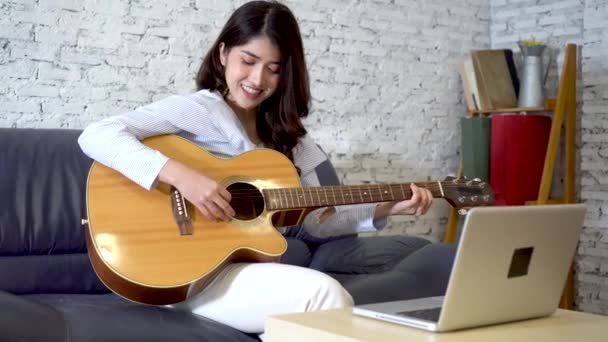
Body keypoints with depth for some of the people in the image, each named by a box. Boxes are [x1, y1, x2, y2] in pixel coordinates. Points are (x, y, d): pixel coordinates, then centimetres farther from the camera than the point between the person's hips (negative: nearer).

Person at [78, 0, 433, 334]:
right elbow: (95, 136, -19)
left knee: (336, 307, -23)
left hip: (255, 268, 6)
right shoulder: (195, 110, -7)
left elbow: (317, 222, 14)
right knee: (325, 294, -26)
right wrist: (180, 175, -29)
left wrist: (385, 208, 1)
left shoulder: (283, 133, 14)